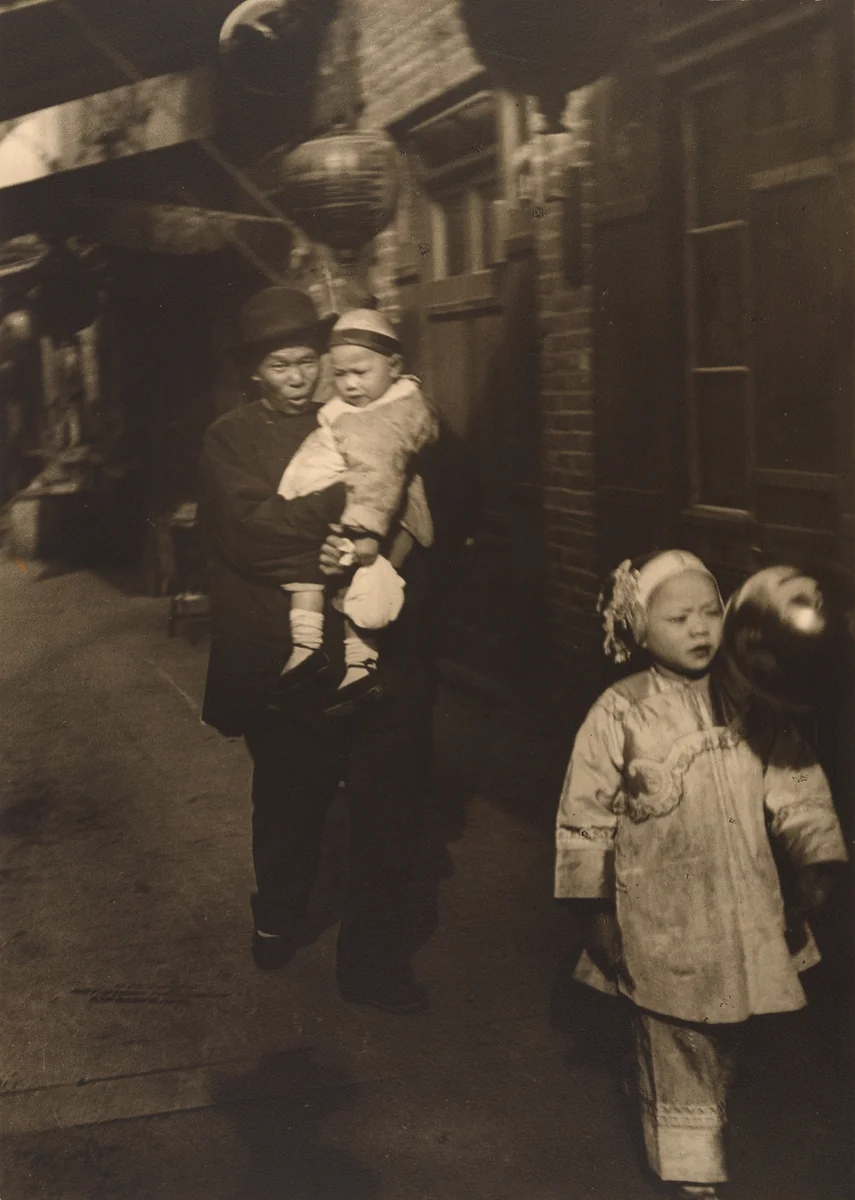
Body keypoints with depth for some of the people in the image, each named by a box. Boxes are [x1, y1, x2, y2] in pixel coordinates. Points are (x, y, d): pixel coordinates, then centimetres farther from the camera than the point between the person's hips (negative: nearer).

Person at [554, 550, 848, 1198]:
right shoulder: (620, 715, -12)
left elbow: (794, 783, 0)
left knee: (722, 1046, 19)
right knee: (676, 1056, 8)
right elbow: (585, 821, -8)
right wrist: (599, 915, -5)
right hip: (665, 926, -4)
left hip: (742, 919, 4)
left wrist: (816, 857, -13)